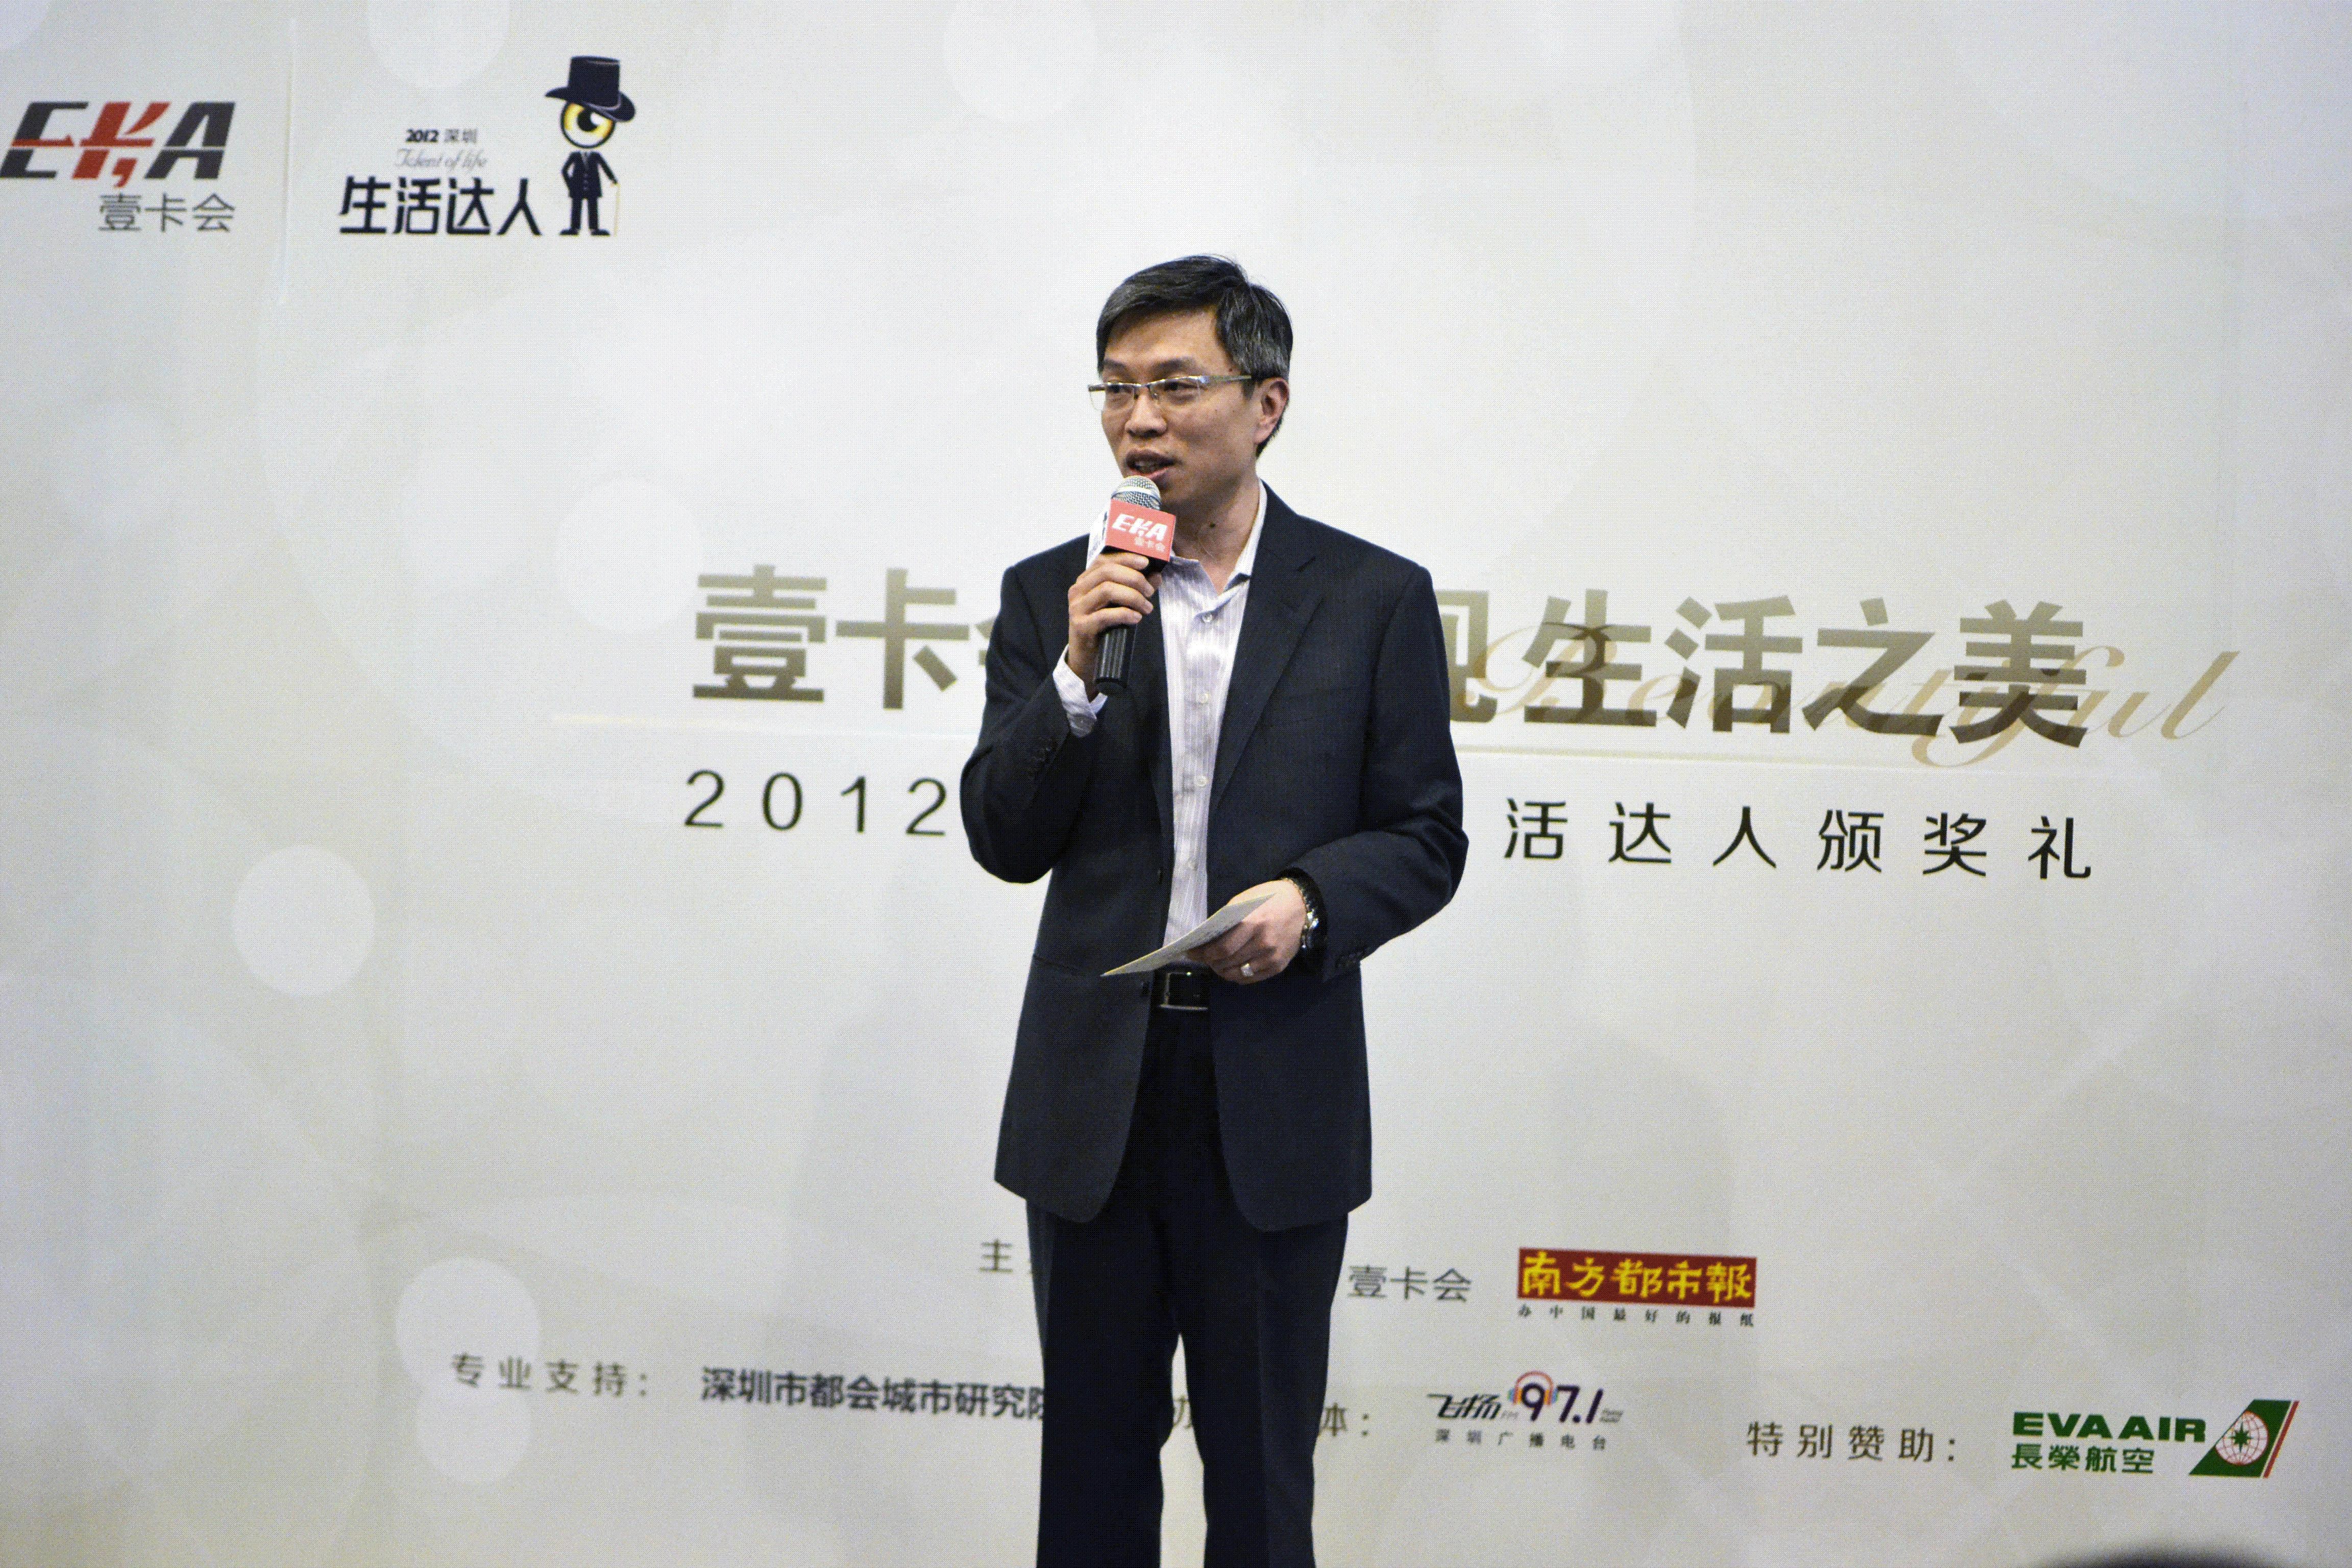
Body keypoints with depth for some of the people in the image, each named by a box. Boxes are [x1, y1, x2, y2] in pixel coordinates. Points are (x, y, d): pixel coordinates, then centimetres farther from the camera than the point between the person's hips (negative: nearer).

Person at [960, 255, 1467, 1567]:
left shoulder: (1375, 598, -1)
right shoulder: (1052, 595, 4)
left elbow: (1427, 839, 0)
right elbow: (1005, 841, -2)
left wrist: (1312, 899, -19)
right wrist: (1079, 671, -16)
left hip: (1278, 1099, -2)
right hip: (1095, 1089, 2)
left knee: (1261, 1460, 11)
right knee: (1093, 1451, 15)